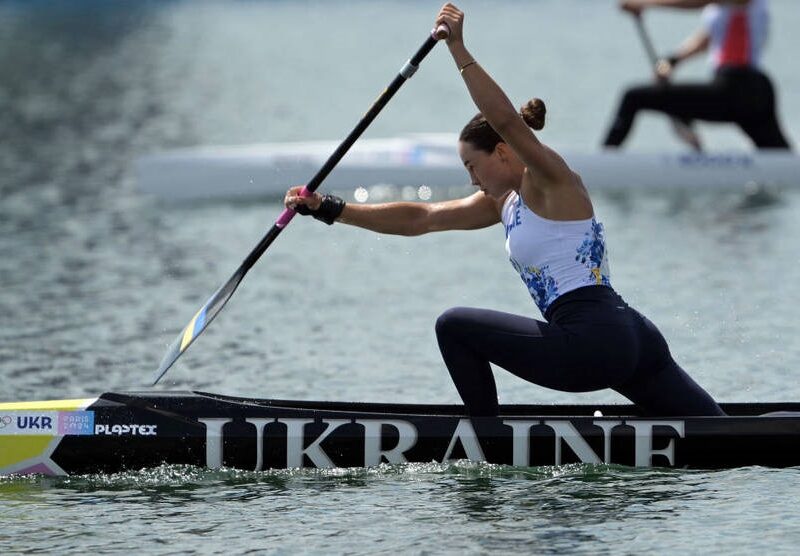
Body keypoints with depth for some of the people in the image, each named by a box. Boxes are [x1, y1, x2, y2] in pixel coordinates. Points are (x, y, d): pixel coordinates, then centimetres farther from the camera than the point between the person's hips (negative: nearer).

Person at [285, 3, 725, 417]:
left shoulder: (551, 179, -3)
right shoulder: (506, 203, 21)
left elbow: (505, 119, -21)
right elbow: (419, 219, 20)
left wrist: (458, 49, -20)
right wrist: (328, 209, 15)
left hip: (591, 343, -10)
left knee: (455, 327, 0)